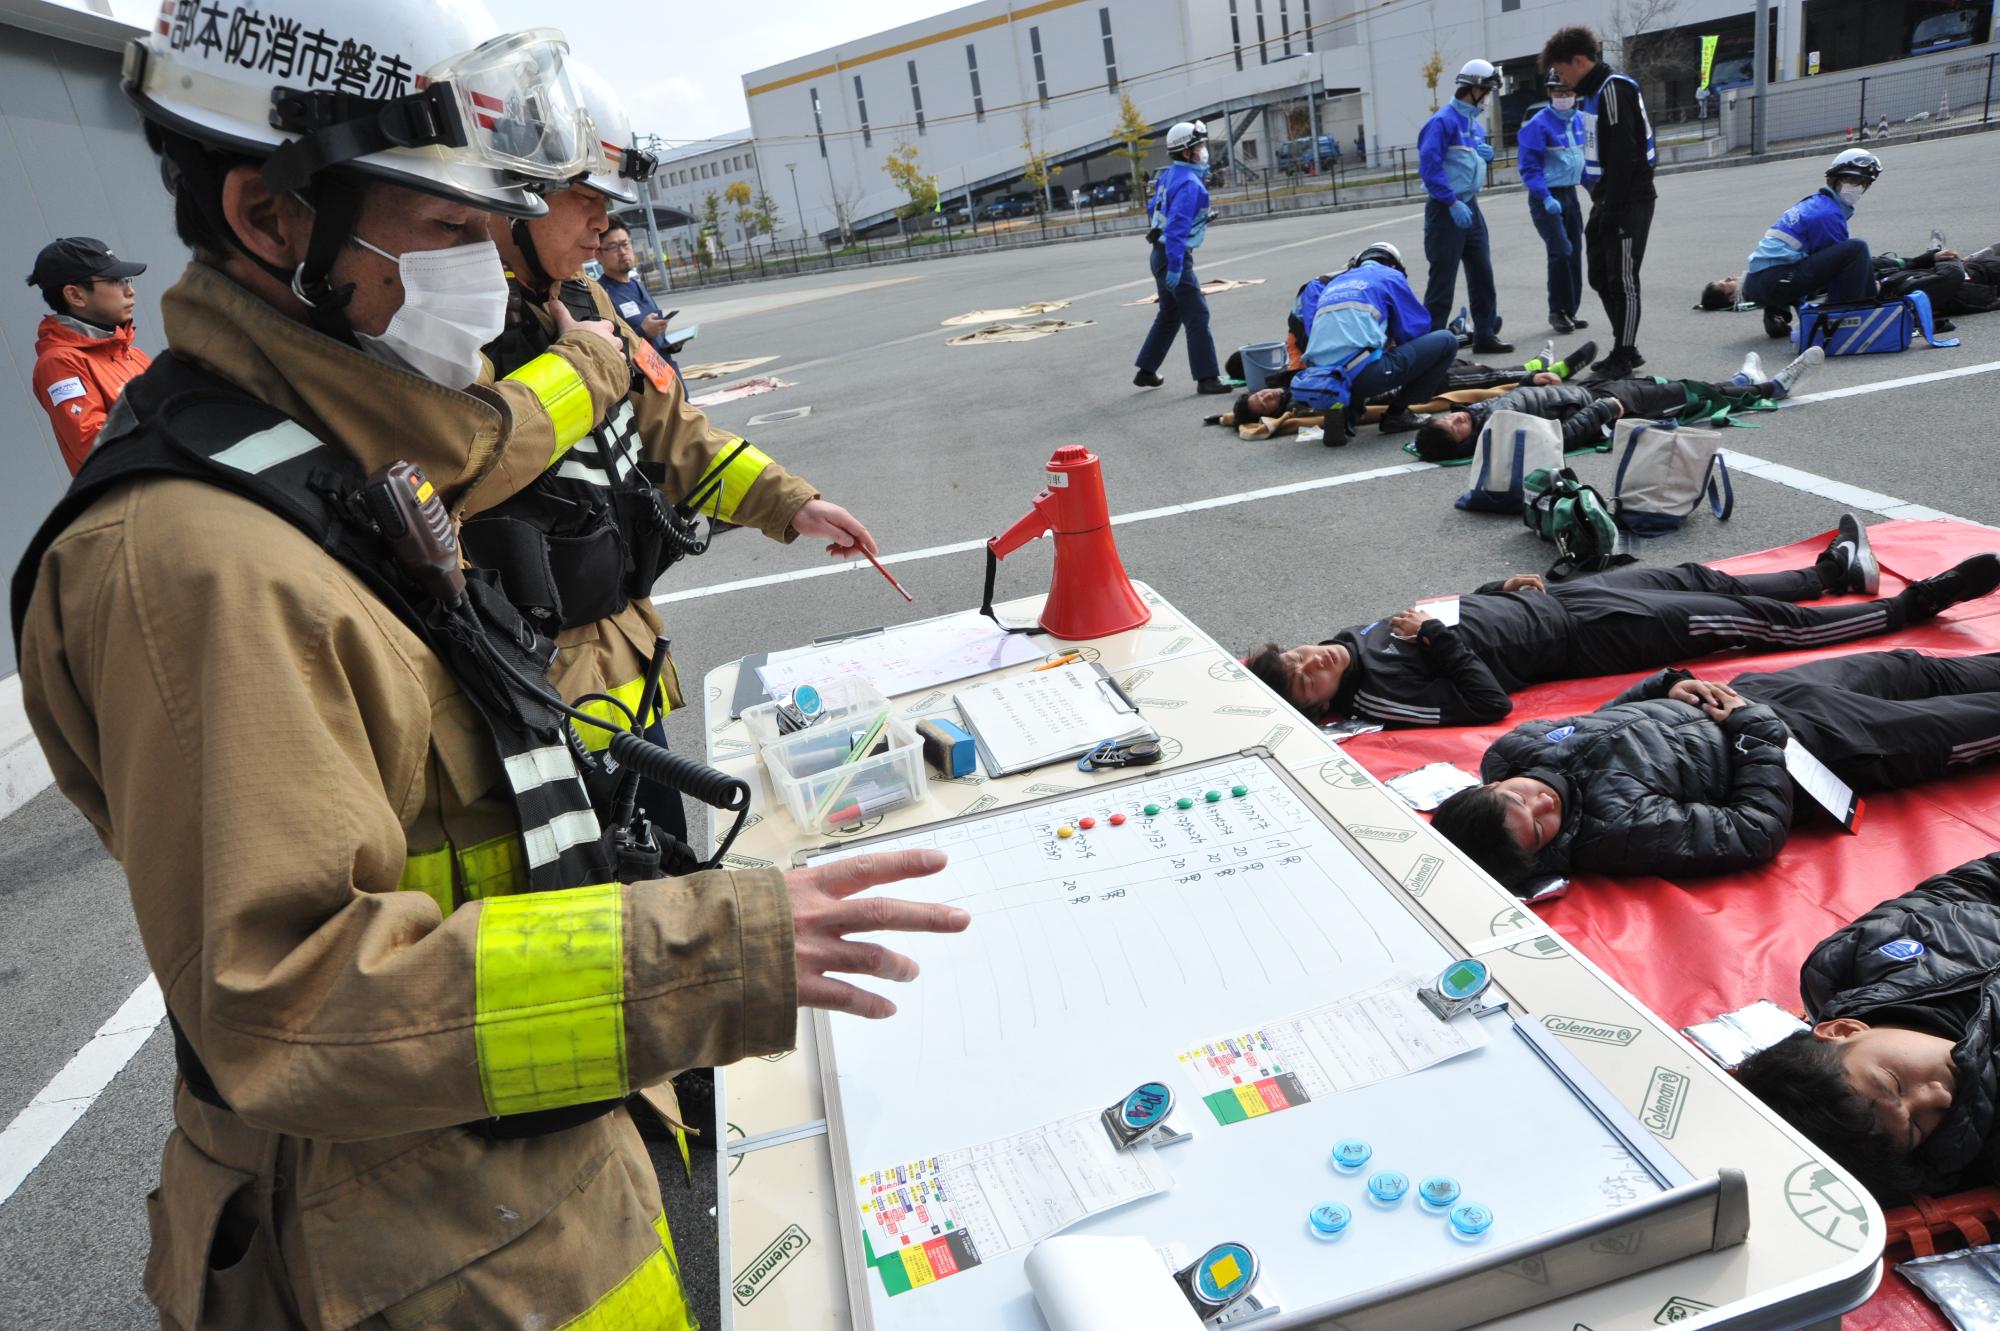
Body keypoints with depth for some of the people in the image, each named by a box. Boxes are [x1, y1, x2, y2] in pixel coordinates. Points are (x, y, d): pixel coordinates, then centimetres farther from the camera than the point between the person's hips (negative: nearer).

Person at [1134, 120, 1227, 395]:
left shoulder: (1170, 175, 10)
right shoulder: (1189, 183, -19)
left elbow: (1153, 209, 22)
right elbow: (1177, 226, -26)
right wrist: (1175, 267, -27)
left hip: (1161, 254, 10)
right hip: (1175, 258, -10)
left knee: (1169, 316, 19)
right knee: (1197, 316, -8)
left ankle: (1146, 372, 26)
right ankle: (1206, 378, -8)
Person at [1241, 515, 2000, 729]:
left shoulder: (1359, 637, -3)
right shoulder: (1376, 697, -27)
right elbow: (1488, 703, -30)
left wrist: (1500, 588, 4)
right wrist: (1438, 640, -30)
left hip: (1545, 598, 8)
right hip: (1574, 640, -7)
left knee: (1701, 580, 19)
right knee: (1743, 621, 1)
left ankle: (1836, 572, 43)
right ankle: (1908, 609, 20)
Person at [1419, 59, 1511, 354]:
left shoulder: (1475, 121, 15)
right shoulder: (1443, 120, -13)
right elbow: (1429, 166, -19)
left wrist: (1486, 154, 3)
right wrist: (1453, 203, -21)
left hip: (1470, 206, 9)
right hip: (1446, 209, -9)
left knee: (1482, 273, 10)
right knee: (1443, 278, -7)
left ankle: (1485, 335, 18)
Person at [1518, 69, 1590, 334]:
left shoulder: (1579, 121, 7)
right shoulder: (1538, 125, -13)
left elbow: (1585, 156, 19)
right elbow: (1529, 168, -15)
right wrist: (1546, 197, -24)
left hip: (1570, 193, 7)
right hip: (1545, 197, -7)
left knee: (1574, 252, 9)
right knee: (1561, 251, -15)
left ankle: (1570, 311, 18)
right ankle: (1557, 311, -2)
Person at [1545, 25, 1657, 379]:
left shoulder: (1613, 89, -14)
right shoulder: (1592, 92, 16)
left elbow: (1623, 155, -21)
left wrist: (1612, 208, -22)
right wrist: (1601, 205, 16)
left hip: (1628, 202, -10)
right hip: (1606, 202, 10)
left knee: (1622, 281, -5)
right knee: (1601, 277, 14)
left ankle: (1623, 359, 1)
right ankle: (1626, 350, 24)